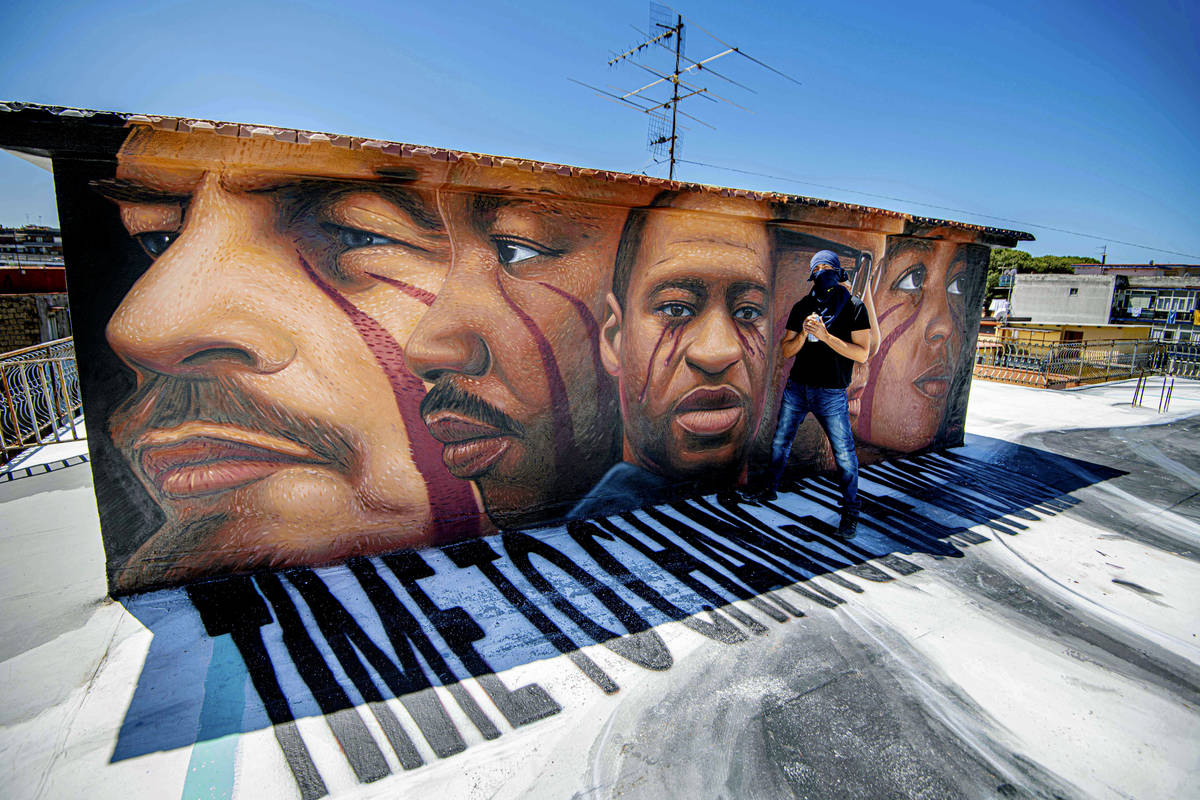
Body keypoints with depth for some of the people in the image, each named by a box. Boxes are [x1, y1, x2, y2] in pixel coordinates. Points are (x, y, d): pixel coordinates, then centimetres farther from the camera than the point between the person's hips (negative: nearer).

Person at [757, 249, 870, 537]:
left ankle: (850, 511, 17)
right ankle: (769, 489, 32)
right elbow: (786, 351, 5)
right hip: (797, 387, 4)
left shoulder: (853, 307, -3)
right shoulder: (802, 307, 7)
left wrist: (825, 336, -19)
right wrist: (804, 334, -14)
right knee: (780, 442, 13)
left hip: (831, 393, -3)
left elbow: (862, 353, -11)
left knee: (844, 453, 0)